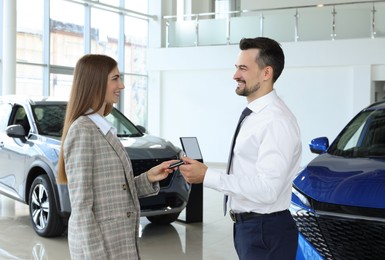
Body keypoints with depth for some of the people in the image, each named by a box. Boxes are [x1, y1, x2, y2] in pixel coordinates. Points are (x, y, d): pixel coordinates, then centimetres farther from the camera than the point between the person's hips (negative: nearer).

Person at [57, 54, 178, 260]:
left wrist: (148, 178, -1)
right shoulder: (82, 131, -15)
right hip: (99, 243, -8)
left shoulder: (103, 129, 10)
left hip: (120, 241, 8)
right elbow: (81, 208, -18)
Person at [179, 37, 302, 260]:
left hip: (266, 232, -9)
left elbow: (266, 189, -27)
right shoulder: (255, 115, 9)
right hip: (247, 226, 9)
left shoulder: (277, 121, -21)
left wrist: (207, 176, -24)